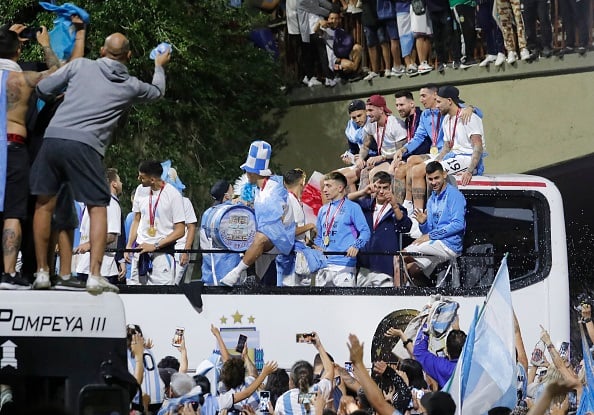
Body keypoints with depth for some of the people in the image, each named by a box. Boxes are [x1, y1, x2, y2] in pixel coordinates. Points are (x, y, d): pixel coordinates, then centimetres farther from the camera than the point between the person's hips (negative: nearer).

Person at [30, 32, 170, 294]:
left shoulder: (80, 66, 11)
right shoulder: (131, 86, 12)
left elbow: (43, 90, 13)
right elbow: (157, 92, 34)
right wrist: (159, 67, 54)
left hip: (53, 137, 2)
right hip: (85, 145, -2)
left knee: (44, 204, 13)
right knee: (98, 208, 7)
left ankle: (42, 272, 15)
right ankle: (95, 275, -6)